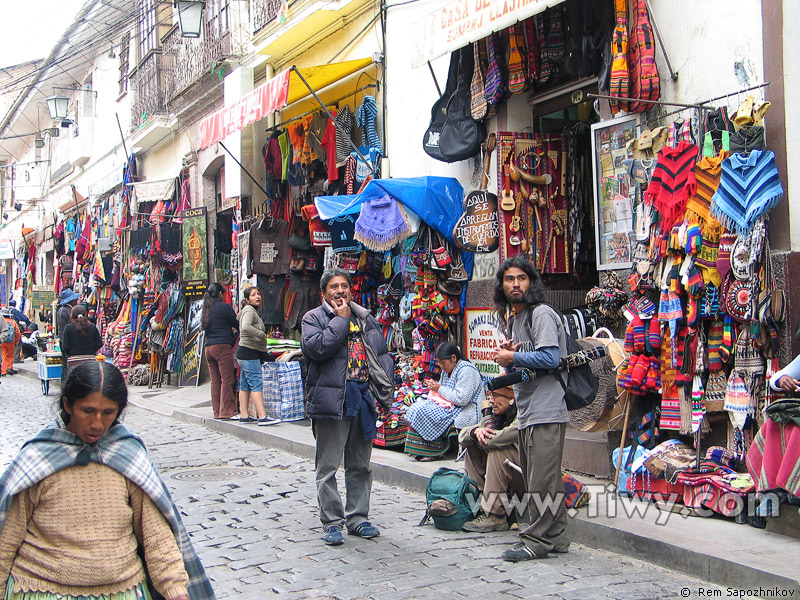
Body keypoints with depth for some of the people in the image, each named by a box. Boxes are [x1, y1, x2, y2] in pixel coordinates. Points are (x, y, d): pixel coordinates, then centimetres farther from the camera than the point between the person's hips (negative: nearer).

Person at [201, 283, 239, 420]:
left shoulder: (207, 309, 17)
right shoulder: (224, 307, -5)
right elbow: (236, 324, 1)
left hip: (208, 347, 8)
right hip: (222, 347, -8)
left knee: (215, 381, 8)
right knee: (227, 379, -8)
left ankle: (217, 411, 8)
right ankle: (228, 411, -11)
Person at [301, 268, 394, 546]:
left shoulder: (366, 319, 17)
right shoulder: (314, 318, 1)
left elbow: (383, 354, 19)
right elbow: (316, 348, -18)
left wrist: (385, 387, 7)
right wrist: (341, 319, -11)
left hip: (363, 398, 5)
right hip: (331, 400, -5)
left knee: (360, 466, 12)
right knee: (328, 466, -1)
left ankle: (358, 518, 21)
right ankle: (332, 522, 6)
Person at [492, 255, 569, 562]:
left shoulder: (541, 313, -9)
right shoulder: (513, 318, 20)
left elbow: (550, 358, -20)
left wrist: (512, 357, -10)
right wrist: (507, 354, 3)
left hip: (546, 411, -10)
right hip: (526, 412, 10)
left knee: (541, 481, -7)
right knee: (543, 480, 12)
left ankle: (536, 540, -3)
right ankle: (555, 537, 19)